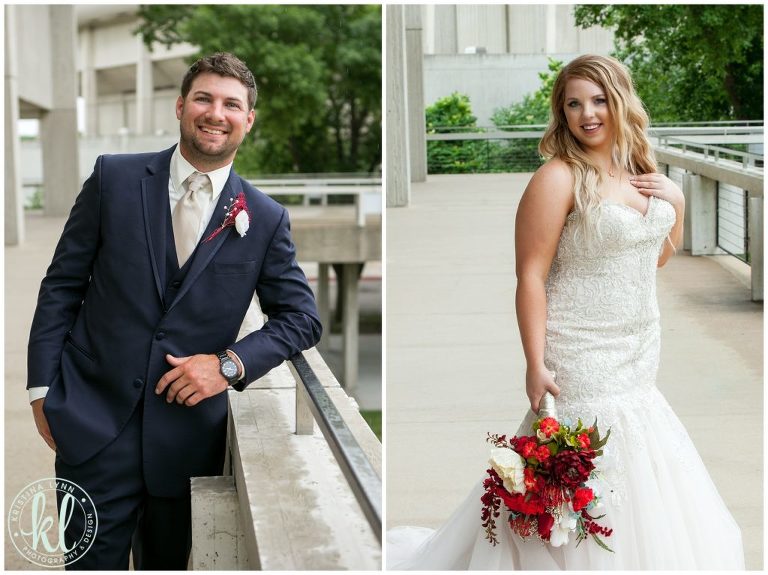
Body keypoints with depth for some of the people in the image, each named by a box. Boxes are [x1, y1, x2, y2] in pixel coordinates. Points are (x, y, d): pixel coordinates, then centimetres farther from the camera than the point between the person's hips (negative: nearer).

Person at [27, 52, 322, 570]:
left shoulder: (265, 219, 2)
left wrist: (230, 364, -8)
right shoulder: (115, 178, 1)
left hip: (189, 426, 1)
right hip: (95, 421, -1)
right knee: (94, 562, -1)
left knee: (168, 563, 13)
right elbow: (62, 285, 3)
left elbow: (303, 318, 7)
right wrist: (42, 388, -2)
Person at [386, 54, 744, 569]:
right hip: (583, 358, -7)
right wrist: (535, 365, -20)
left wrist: (677, 202, 3)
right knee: (591, 483, -3)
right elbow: (531, 277, -16)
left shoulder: (641, 174, 8)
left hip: (639, 361, 8)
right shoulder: (559, 178, -14)